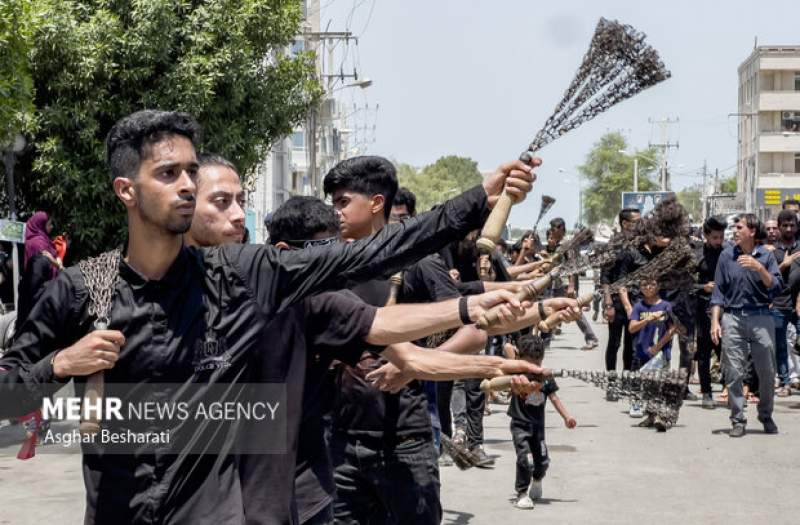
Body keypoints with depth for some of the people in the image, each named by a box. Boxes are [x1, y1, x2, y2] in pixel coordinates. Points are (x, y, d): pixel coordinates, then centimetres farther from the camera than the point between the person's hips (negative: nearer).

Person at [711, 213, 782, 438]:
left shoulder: (766, 256, 3)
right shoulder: (727, 256, 5)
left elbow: (776, 287, -3)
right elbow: (718, 291, 8)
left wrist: (759, 268, -17)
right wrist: (715, 321, 1)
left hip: (761, 318, 0)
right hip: (733, 319, 0)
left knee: (767, 372, 6)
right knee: (733, 373, -2)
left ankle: (766, 416, 24)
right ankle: (737, 420, 7)